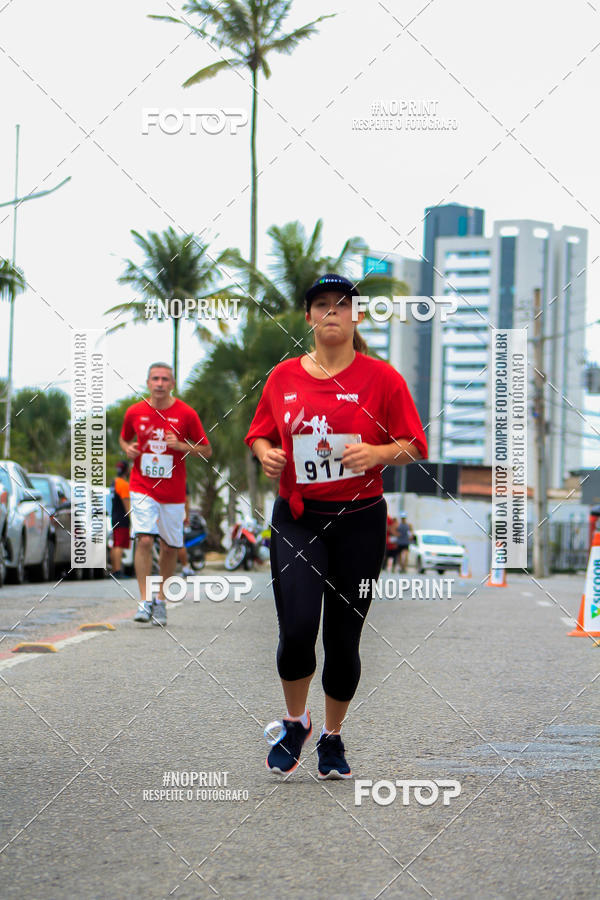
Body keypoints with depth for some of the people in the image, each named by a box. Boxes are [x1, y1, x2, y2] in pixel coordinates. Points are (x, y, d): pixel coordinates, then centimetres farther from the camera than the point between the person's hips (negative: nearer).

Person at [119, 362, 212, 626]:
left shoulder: (186, 414, -4)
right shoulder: (135, 412, 1)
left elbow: (206, 450, 1)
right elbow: (124, 438, 21)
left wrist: (180, 446, -15)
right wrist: (128, 449, -2)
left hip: (173, 492, 0)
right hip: (142, 488, 0)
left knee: (170, 547, 7)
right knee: (144, 540, -16)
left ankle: (161, 600, 25)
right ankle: (145, 601, -13)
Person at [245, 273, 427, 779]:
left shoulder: (381, 377, 0)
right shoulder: (284, 376, 6)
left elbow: (415, 446, 0)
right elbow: (259, 434, 17)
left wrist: (377, 453, -19)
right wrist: (265, 453, -5)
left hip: (359, 522, -1)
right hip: (296, 519, 1)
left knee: (344, 638, 4)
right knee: (297, 629, -15)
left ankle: (333, 737, 26)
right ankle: (295, 724, 12)